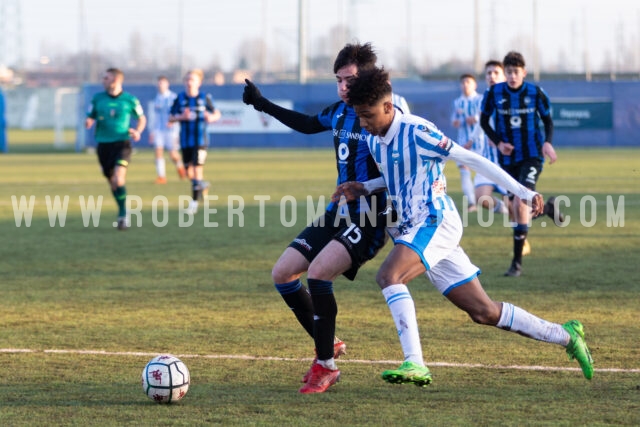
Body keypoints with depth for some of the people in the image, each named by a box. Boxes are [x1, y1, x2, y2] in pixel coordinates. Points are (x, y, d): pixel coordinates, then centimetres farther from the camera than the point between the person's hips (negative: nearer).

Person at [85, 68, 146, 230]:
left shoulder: (130, 100, -1)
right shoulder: (97, 98, 4)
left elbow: (142, 118, 12)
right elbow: (89, 118, 11)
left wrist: (137, 131, -7)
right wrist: (88, 122, -13)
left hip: (122, 143, -3)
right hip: (103, 144, 3)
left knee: (118, 179, -20)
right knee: (112, 182, 8)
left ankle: (122, 215, -13)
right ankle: (123, 213, 25)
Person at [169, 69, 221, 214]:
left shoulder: (205, 98, -3)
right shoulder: (180, 98, 0)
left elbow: (217, 113, 7)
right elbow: (170, 118, 2)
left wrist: (212, 118, -16)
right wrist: (181, 117, -19)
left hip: (200, 140, -3)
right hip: (185, 141, 3)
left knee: (197, 170, -10)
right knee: (189, 172, 9)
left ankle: (194, 202, -2)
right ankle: (203, 185, 40)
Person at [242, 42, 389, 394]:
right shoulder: (338, 112, 8)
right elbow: (307, 124, 29)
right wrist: (262, 104, 32)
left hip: (369, 220, -9)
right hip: (338, 213, 9)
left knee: (318, 272, -26)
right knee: (282, 274, 4)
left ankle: (326, 366, -14)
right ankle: (329, 345, 18)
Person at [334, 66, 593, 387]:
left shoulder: (416, 132, -15)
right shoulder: (373, 139, 10)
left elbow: (472, 160, -13)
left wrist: (523, 193, -15)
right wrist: (360, 190, 8)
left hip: (435, 222, -8)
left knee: (388, 276, -29)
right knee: (484, 312, 7)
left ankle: (414, 364, -34)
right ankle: (566, 336, 19)